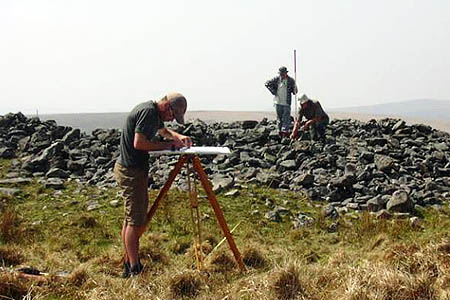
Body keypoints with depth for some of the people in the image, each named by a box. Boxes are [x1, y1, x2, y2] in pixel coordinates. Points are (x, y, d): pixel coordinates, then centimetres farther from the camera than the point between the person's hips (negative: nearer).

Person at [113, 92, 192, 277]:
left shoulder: (153, 112, 12)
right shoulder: (147, 111, -18)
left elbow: (162, 130, 32)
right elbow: (139, 143, -26)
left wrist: (179, 137, 13)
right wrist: (168, 145, -18)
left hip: (134, 169, 11)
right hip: (131, 172, -11)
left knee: (131, 218, 14)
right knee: (135, 220, -7)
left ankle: (129, 265, 23)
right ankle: (134, 270, -3)